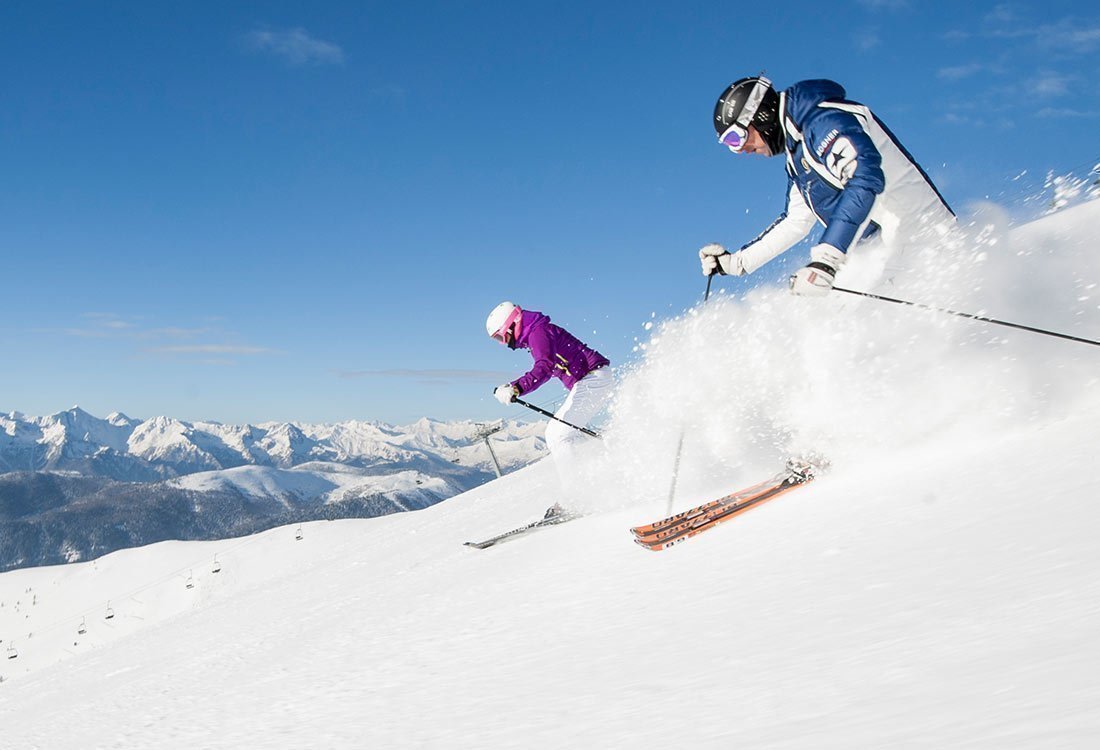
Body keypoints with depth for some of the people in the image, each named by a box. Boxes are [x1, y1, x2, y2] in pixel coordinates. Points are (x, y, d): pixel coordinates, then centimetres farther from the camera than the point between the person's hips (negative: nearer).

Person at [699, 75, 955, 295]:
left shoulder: (822, 120, -13)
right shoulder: (796, 155, 17)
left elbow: (866, 179, -28)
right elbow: (796, 222, 27)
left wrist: (825, 260, -34)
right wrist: (735, 262, 26)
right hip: (882, 253, 9)